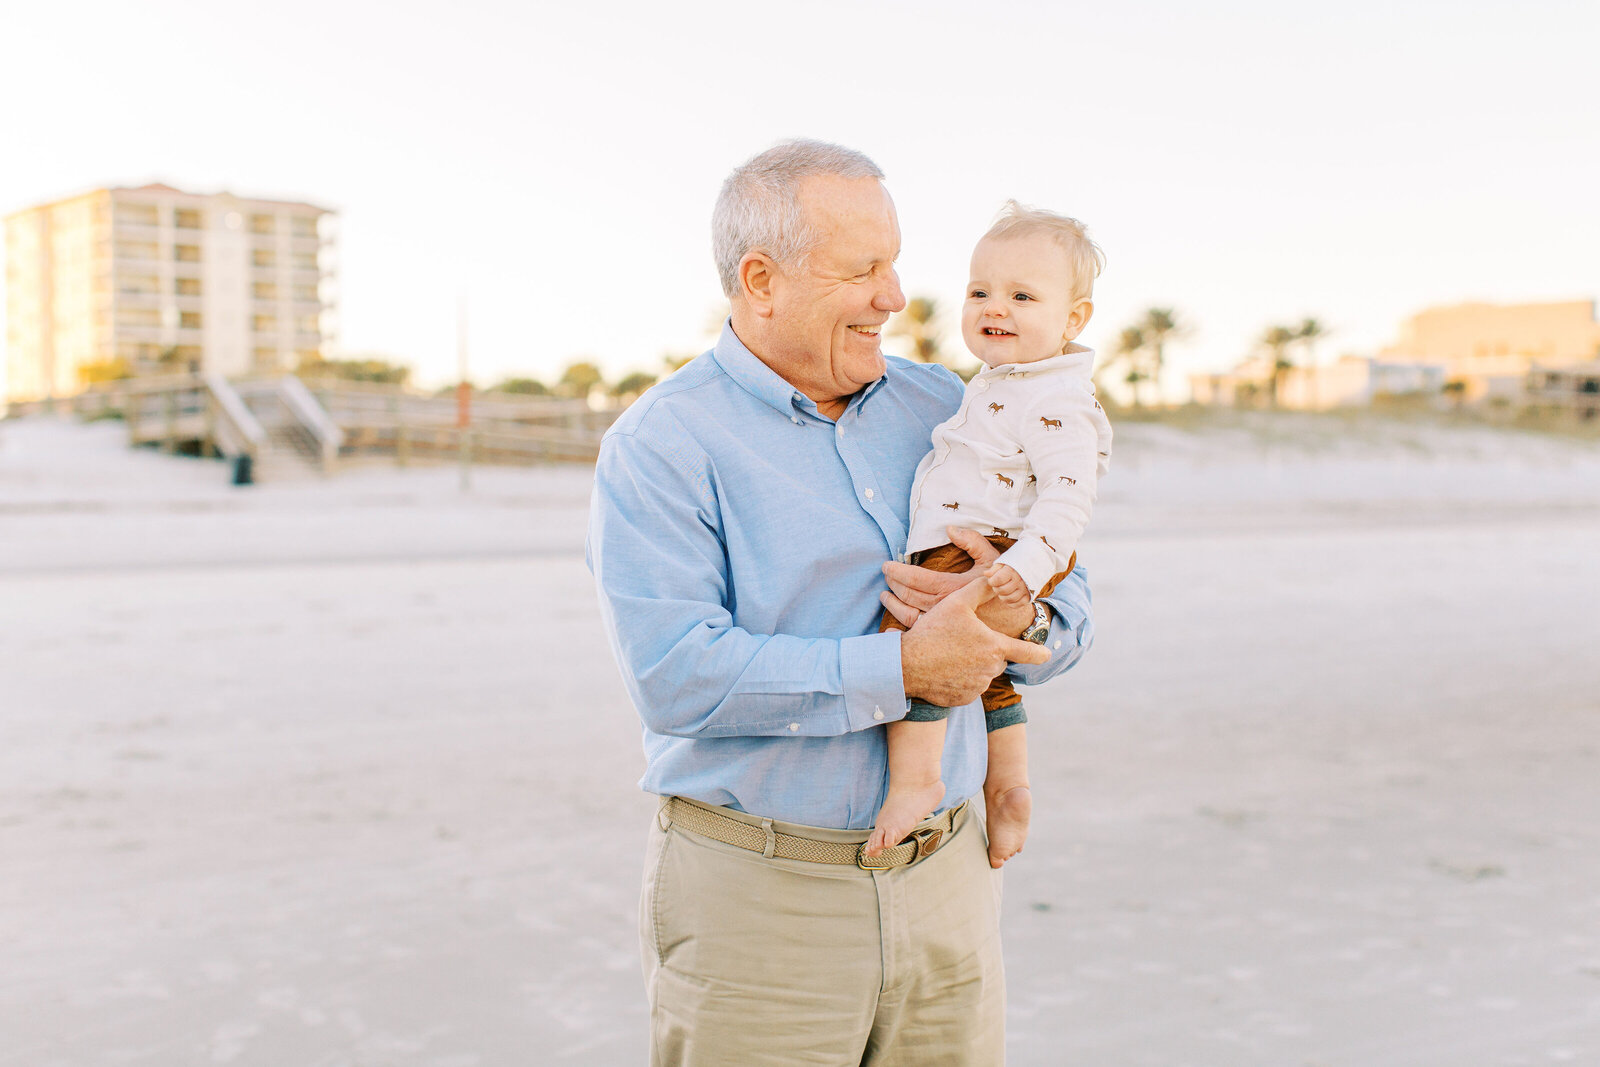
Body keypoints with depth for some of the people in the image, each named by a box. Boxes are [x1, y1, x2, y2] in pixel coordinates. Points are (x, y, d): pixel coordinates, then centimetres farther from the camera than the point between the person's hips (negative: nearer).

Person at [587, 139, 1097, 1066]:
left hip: (945, 880, 5)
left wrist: (1015, 616, -13)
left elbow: (1070, 617, 11)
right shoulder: (660, 446, -8)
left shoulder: (939, 409, 8)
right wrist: (901, 669, -21)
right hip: (756, 898, -4)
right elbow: (675, 675, -21)